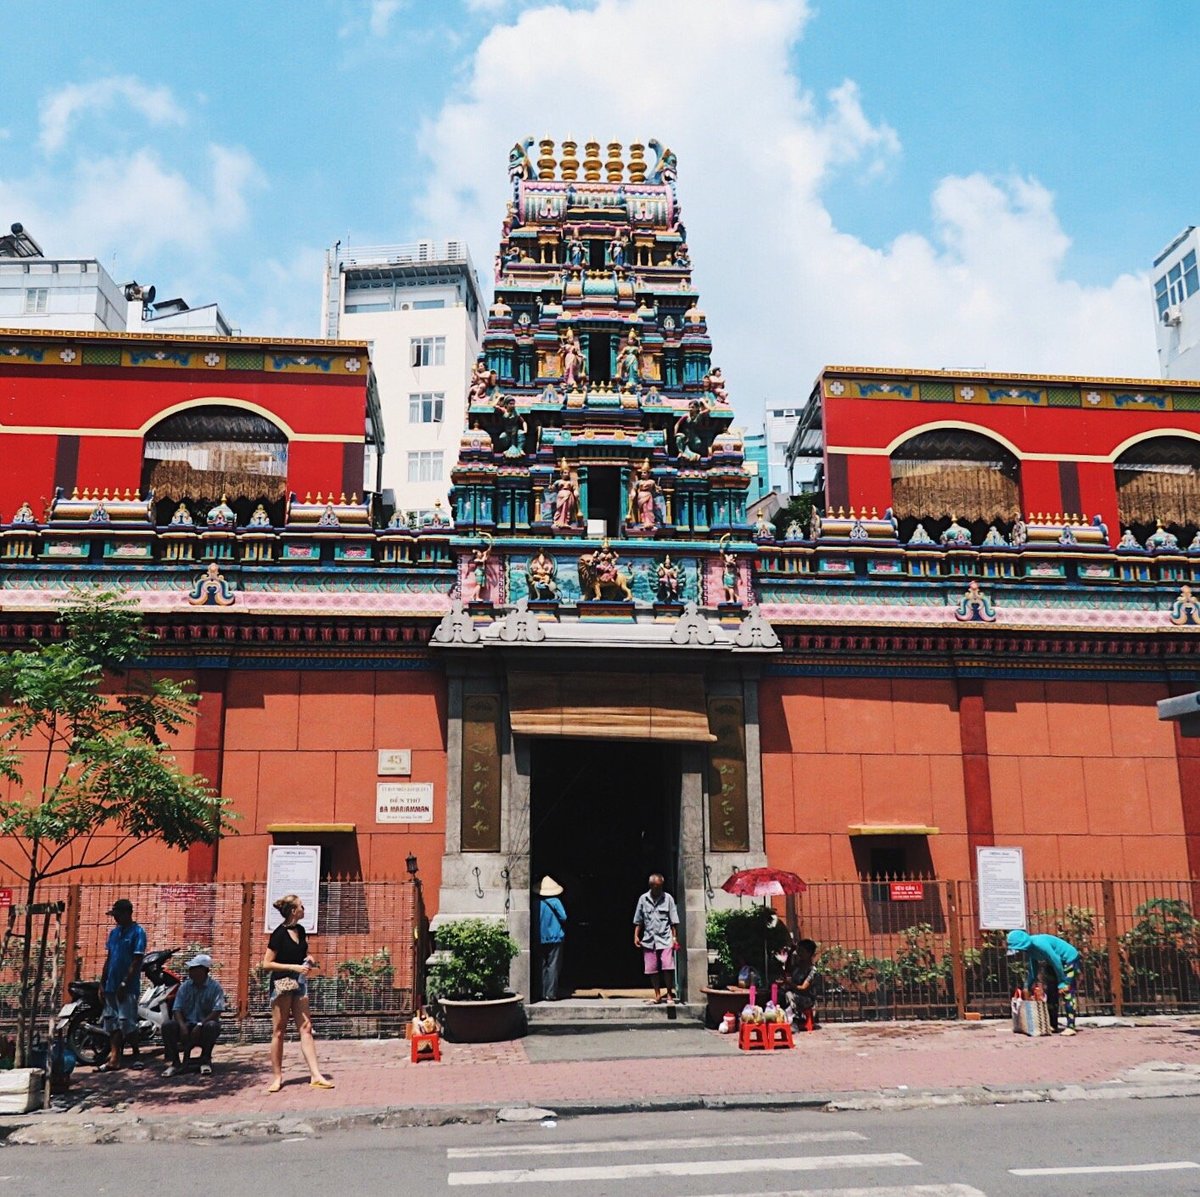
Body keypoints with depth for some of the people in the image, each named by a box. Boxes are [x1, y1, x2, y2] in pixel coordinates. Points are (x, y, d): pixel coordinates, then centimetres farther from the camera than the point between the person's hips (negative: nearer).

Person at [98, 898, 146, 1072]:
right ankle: (113, 1057, 10)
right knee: (112, 1023, 7)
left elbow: (137, 961, -14)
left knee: (125, 1024, -6)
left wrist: (124, 984, -17)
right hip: (111, 986, 7)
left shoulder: (137, 932, -10)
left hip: (127, 987, -7)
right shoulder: (114, 932, 13)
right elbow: (108, 958, 16)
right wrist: (102, 983, 11)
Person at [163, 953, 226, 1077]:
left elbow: (216, 1012, -16)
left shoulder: (215, 987, -6)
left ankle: (205, 1060, -14)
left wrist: (200, 1025, -28)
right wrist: (182, 1026, -22)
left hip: (205, 1024, -3)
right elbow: (177, 1009, -2)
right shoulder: (185, 986, 5)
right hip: (187, 1024, 3)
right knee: (167, 1025, -24)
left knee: (212, 1026, -37)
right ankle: (174, 1061, -14)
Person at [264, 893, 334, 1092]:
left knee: (306, 1028, 2)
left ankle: (316, 1075, 0)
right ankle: (277, 1077, 12)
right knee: (279, 1032, 2)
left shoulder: (301, 930, 8)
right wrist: (294, 967, -18)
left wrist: (309, 960, 3)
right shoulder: (279, 934, -13)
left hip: (299, 982, 7)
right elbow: (267, 964, -13)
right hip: (281, 984, -7)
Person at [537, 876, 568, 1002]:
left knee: (542, 966, 11)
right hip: (555, 938, -3)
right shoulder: (555, 902, -9)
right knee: (553, 966, -1)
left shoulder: (537, 903, -1)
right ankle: (551, 993, -6)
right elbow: (563, 917, -10)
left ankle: (542, 993, 11)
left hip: (540, 938, 3)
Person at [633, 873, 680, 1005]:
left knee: (667, 967, -11)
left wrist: (675, 937, -4)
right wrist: (636, 936, 5)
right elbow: (638, 921, 11)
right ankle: (657, 996, 17)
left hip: (665, 939, -2)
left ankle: (669, 995, 1)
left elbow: (674, 921, 0)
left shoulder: (668, 898, 0)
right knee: (652, 969, 5)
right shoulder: (643, 899, 5)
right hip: (649, 940, 2)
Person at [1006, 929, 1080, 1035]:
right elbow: (1033, 969, 8)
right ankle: (1053, 1025, 14)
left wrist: (1062, 982, -23)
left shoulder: (1040, 943, -33)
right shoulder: (1030, 948, -4)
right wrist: (1027, 987, 7)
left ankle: (1070, 1027, -18)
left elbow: (1056, 961, -29)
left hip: (1069, 959, -9)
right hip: (1056, 962, 9)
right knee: (1051, 993, 8)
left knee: (1066, 993, -16)